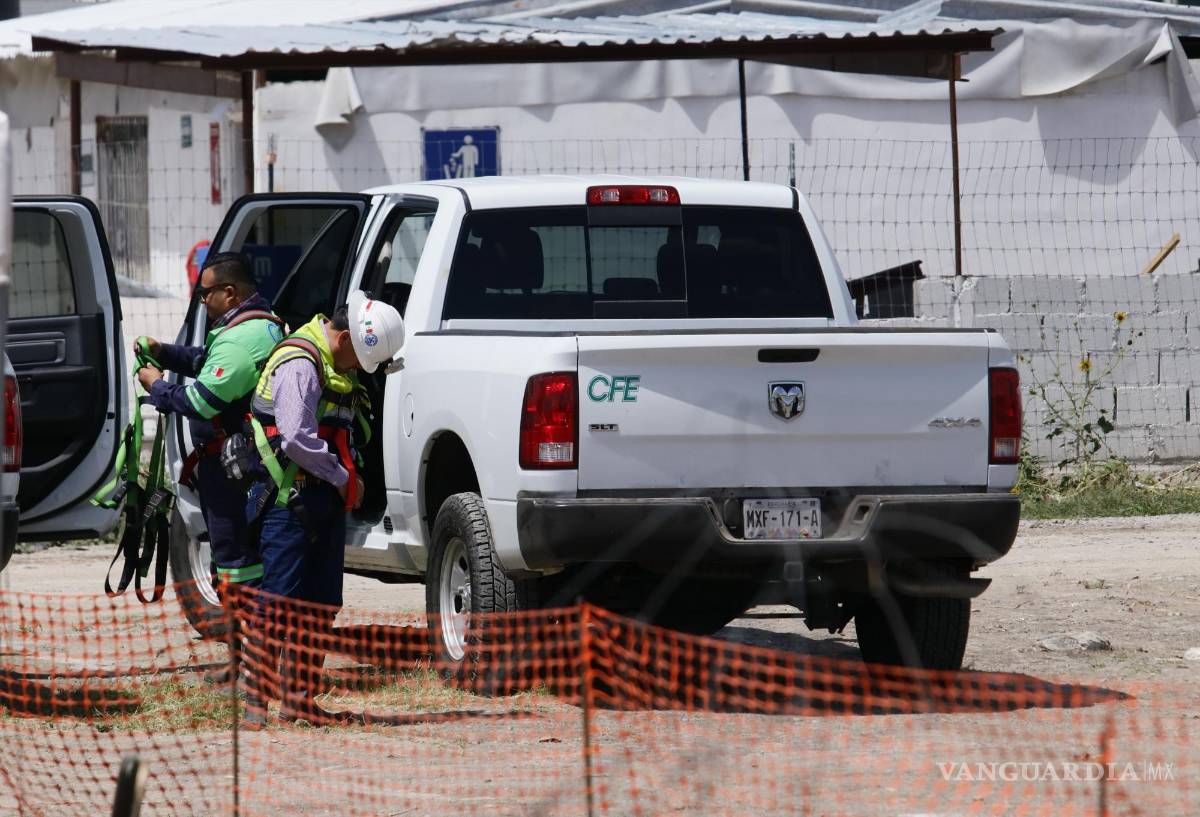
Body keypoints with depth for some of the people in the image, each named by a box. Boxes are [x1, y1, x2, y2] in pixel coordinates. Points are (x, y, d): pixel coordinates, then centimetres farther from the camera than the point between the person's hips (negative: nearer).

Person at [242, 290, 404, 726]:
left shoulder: (338, 367, 15)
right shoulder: (298, 366, -17)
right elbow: (297, 440, -25)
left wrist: (348, 478, 10)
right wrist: (344, 478, -15)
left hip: (325, 502, 10)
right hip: (290, 499, -10)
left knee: (319, 606, 10)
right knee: (280, 603, -10)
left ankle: (299, 700, 15)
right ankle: (256, 702, -9)